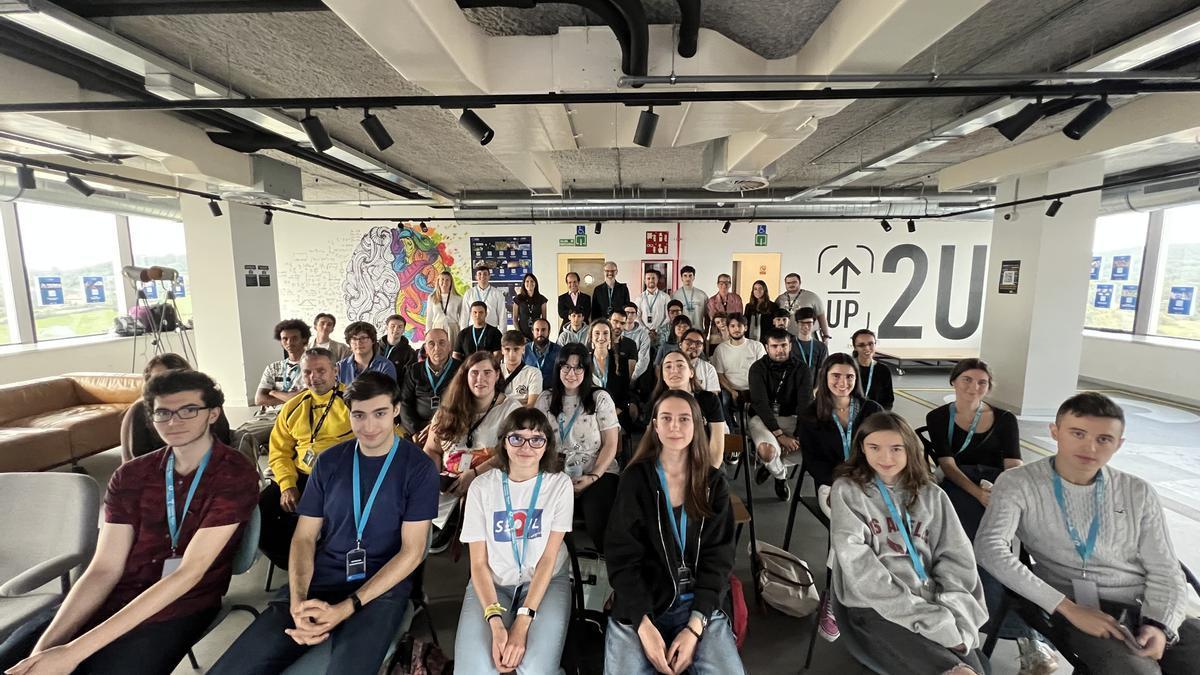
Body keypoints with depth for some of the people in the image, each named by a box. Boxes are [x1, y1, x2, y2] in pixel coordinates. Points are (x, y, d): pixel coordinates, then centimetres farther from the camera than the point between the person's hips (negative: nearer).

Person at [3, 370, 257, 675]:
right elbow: (104, 569, -3)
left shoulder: (235, 475, -16)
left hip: (180, 606, -4)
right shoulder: (130, 475, 3)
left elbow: (189, 573, -20)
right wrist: (45, 646, -18)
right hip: (115, 596, 5)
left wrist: (75, 650, -21)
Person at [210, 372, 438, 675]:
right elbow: (304, 537, 7)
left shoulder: (419, 467, -7)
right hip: (318, 581, 4)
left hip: (382, 587, -4)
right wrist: (298, 601, -11)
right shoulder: (329, 461, 5)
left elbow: (412, 551, -9)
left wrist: (346, 608, -16)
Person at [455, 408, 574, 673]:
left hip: (547, 581, 0)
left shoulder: (559, 484, -7)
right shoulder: (482, 487, -6)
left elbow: (548, 558, -8)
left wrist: (522, 623, -19)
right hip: (492, 583, 1)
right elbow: (478, 563, -4)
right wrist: (495, 621, -19)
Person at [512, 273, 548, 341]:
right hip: (523, 333, -1)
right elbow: (514, 319, 4)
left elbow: (544, 318, 8)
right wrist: (519, 335, -6)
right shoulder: (518, 299, 4)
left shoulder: (541, 299, 6)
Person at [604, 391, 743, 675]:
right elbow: (622, 557, -7)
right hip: (638, 605, -1)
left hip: (698, 604, 2)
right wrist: (644, 625, -17)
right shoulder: (634, 480, -5)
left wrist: (694, 625, -14)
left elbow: (718, 557, -3)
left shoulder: (714, 484, 1)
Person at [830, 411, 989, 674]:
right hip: (876, 609, -3)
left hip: (933, 604, 4)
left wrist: (951, 614, -10)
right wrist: (928, 618, -15)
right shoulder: (847, 490, -1)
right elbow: (858, 565, -9)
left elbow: (957, 558, 6)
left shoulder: (931, 495, 13)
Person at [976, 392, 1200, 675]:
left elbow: (1164, 571, 8)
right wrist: (1068, 608, -20)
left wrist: (1159, 625, -11)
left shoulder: (1138, 492, 8)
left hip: (1147, 609, 5)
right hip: (1083, 611, -5)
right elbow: (990, 548, -20)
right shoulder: (1019, 483, -8)